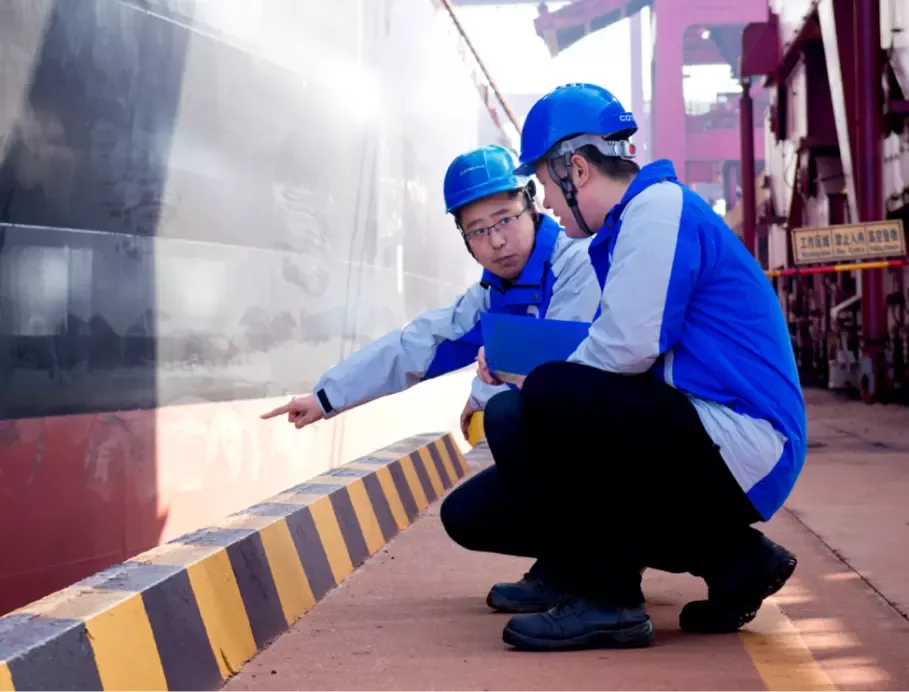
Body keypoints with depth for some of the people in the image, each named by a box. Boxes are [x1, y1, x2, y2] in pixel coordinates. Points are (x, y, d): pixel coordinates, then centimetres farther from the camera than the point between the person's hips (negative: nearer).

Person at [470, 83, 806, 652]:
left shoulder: (658, 209, -11)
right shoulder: (643, 215, 19)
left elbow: (625, 351, -19)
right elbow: (621, 352, 19)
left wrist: (533, 376, -2)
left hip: (740, 450, -10)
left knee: (549, 399, -23)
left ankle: (604, 599, -11)